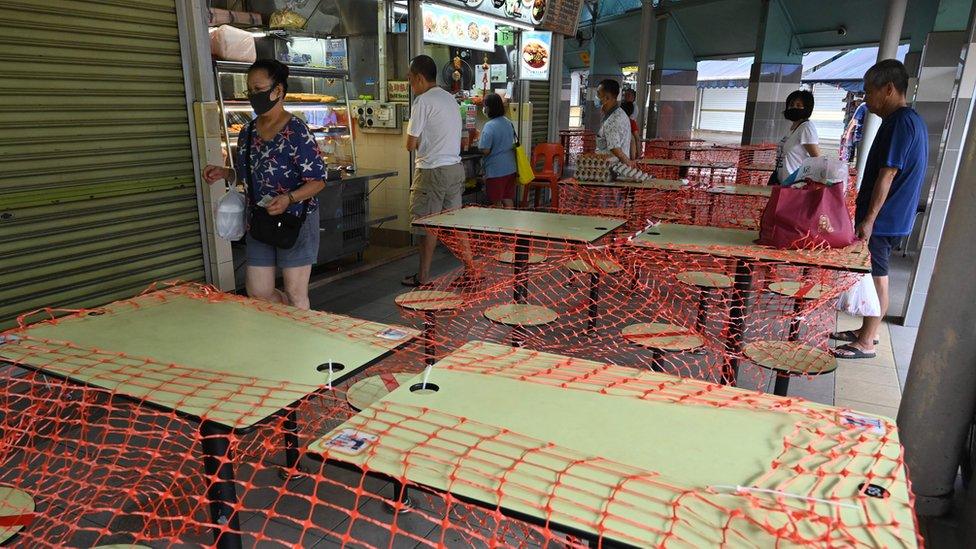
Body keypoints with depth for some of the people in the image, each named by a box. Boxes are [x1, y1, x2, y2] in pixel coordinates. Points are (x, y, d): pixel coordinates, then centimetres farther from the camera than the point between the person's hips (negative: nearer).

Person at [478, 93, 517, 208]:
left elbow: (485, 150, -20)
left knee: (497, 203, 4)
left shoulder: (489, 126, -18)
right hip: (511, 169, 7)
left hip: (496, 171, -7)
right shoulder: (509, 123, 6)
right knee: (508, 200, 13)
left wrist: (479, 143, -1)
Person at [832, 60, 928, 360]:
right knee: (874, 276, 16)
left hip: (882, 219, -10)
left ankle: (865, 343, 6)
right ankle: (866, 331, 28)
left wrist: (869, 219, -19)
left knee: (877, 278, -3)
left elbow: (887, 175, -20)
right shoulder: (911, 120, 15)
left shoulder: (901, 122, -17)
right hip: (892, 217, 10)